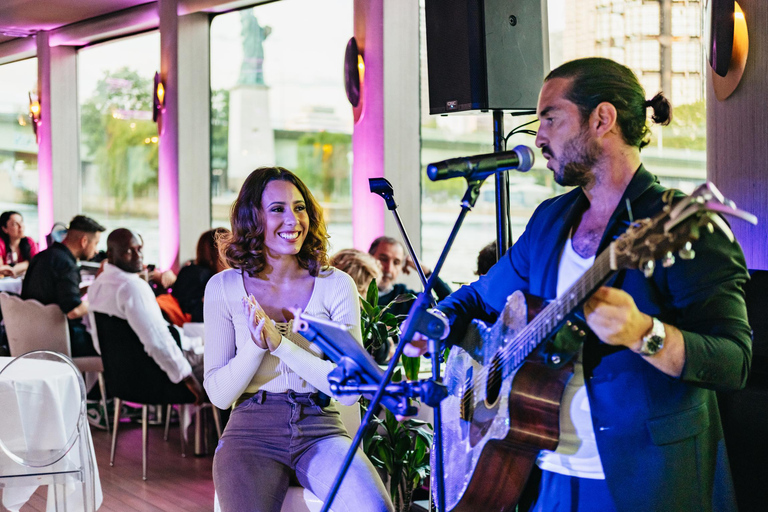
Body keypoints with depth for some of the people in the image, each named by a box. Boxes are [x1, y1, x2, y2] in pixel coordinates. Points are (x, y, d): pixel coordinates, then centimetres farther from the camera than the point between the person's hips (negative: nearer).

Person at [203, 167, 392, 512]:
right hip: (252, 430, 0)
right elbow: (219, 395, 3)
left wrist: (280, 343, -13)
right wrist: (256, 345, -15)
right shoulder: (224, 287, 4)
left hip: (319, 430, 0)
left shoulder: (336, 285, 3)